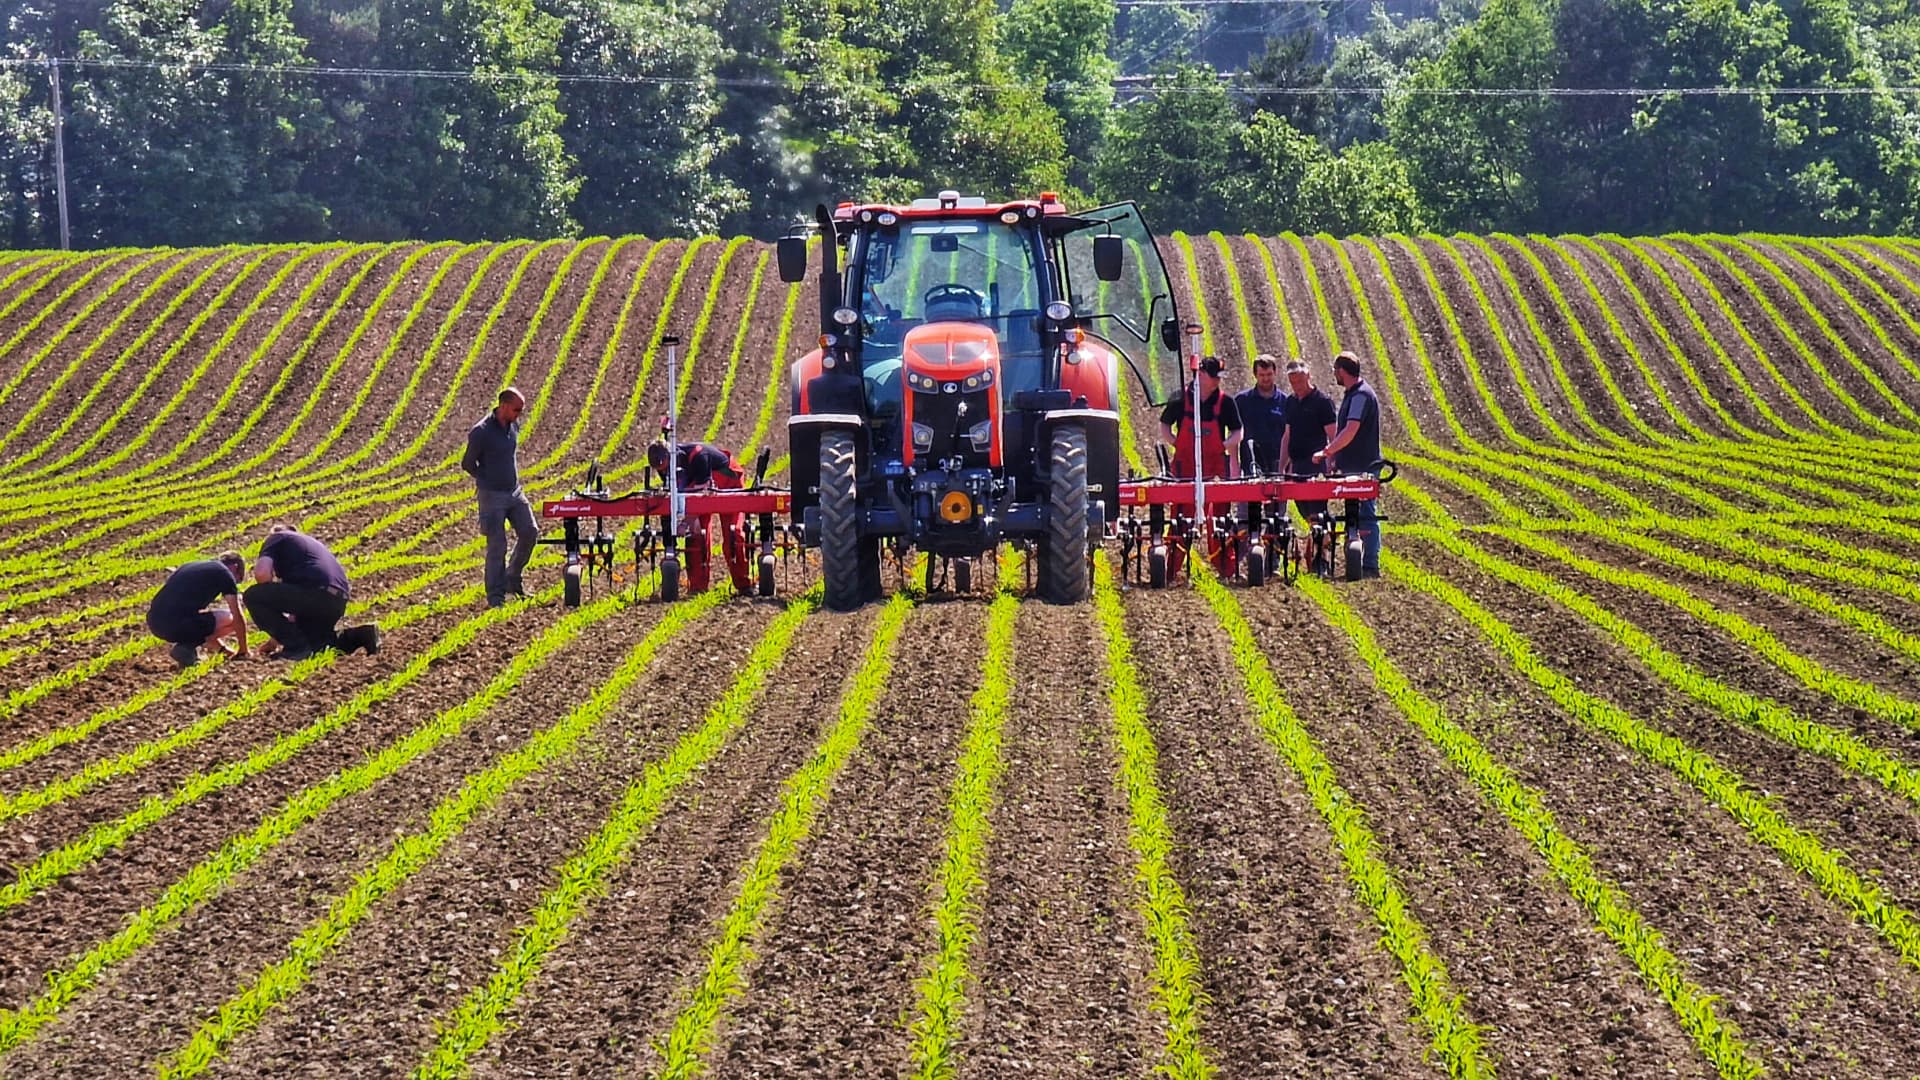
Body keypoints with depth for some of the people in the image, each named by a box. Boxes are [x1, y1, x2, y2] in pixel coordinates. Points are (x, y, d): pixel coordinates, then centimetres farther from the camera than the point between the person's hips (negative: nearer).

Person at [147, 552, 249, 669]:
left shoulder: (194, 566, 29)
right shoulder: (224, 573, 8)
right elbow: (238, 617, 6)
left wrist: (223, 648, 45)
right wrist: (243, 651, 21)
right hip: (177, 625, -8)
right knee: (231, 620, 5)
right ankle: (186, 648, -4)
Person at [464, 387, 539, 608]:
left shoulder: (513, 425, 5)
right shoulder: (481, 432, -17)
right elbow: (467, 464, -5)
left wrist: (512, 477, 14)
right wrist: (488, 481, 4)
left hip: (515, 492, 7)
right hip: (492, 496, -7)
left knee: (530, 532, 2)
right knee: (497, 545, -5)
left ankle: (513, 579, 20)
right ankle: (496, 596, 3)